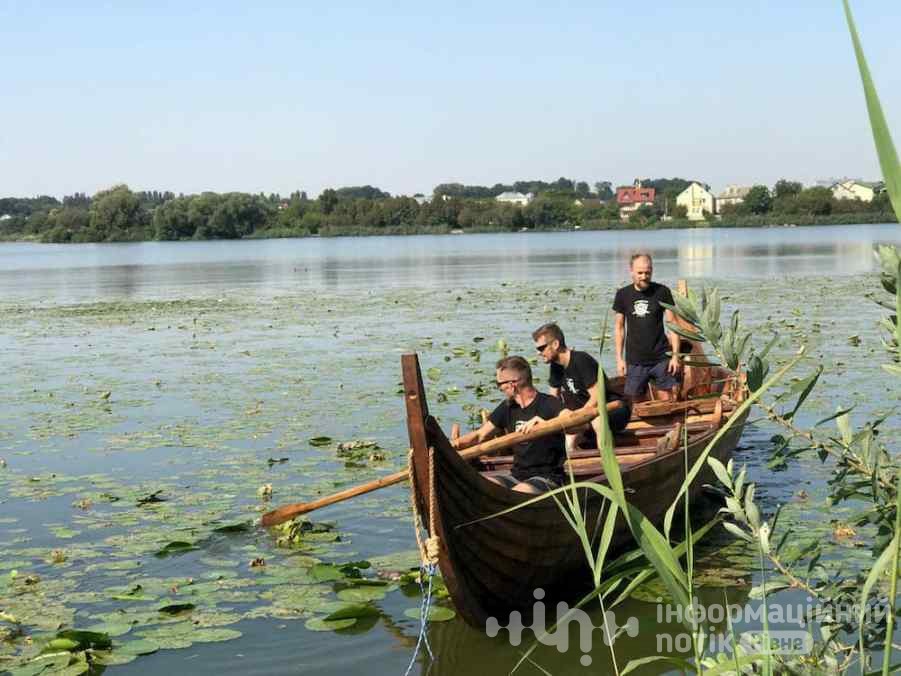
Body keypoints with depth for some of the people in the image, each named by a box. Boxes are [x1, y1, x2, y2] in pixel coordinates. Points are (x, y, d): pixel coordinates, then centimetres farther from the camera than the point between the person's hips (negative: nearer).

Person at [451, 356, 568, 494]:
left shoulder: (548, 404, -9)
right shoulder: (508, 407, 11)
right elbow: (480, 435, 14)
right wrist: (453, 444, -5)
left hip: (547, 478, -6)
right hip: (518, 476, 6)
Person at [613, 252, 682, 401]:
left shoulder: (662, 292, -1)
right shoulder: (623, 295, 3)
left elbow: (672, 324, 0)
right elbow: (619, 327, 8)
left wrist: (675, 354, -7)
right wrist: (619, 358, 3)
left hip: (661, 359, -1)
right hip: (635, 361, 1)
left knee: (669, 400, -2)